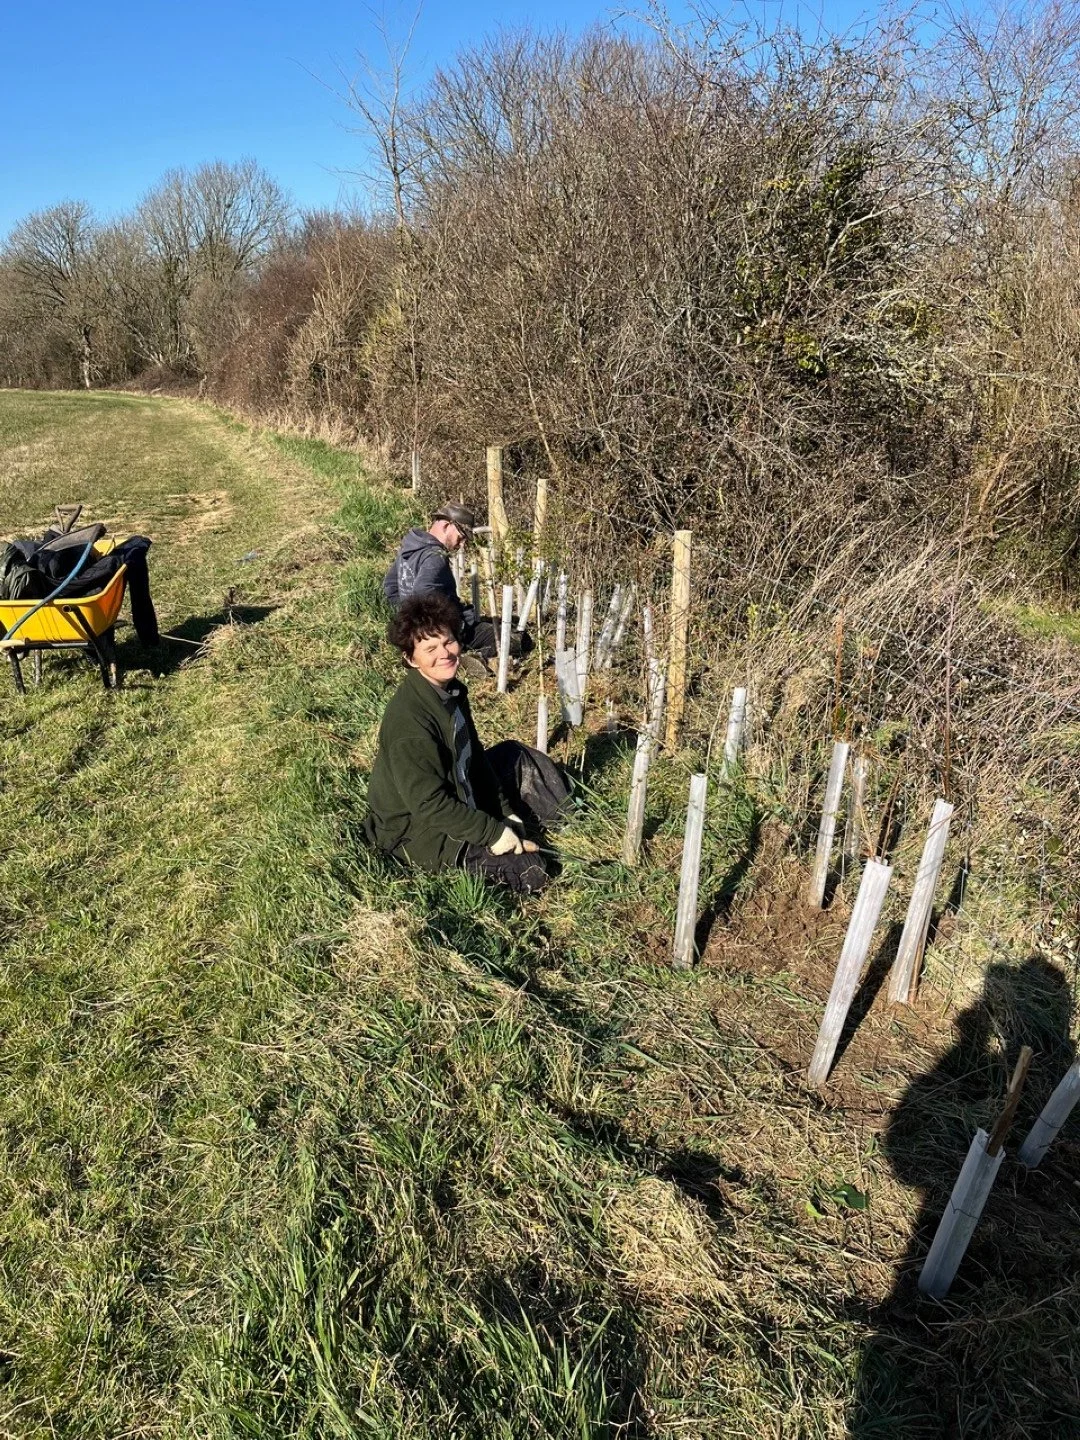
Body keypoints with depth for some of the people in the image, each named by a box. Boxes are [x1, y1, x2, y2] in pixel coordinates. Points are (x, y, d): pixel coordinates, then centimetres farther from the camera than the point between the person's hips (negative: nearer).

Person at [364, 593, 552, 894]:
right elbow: (428, 804, -29)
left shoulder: (452, 690, -1)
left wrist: (506, 814, 6)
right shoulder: (409, 718, -30)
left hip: (457, 803, 10)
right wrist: (493, 833, -23)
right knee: (528, 872, -19)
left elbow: (474, 757, 10)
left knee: (513, 751, 16)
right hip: (415, 830, -10)